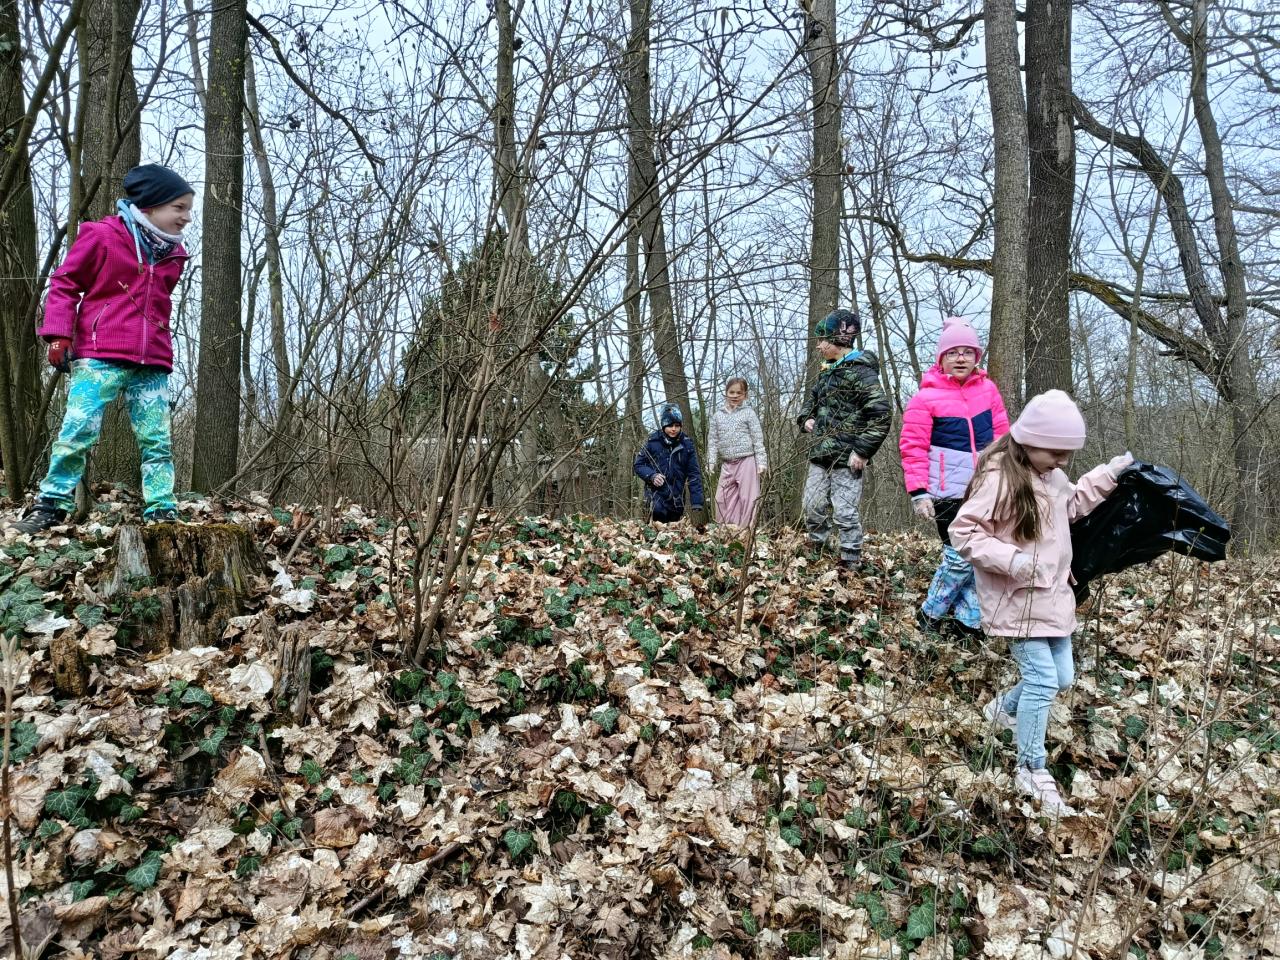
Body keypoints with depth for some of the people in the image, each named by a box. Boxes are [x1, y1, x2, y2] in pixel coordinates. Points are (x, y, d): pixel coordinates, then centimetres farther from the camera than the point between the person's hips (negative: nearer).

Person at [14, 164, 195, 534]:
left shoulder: (173, 254, 15)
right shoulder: (101, 236, -1)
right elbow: (64, 282, 3)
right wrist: (58, 333, -5)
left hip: (152, 364, 5)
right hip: (100, 356, -5)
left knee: (157, 440, 1)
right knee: (78, 431, -7)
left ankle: (161, 512, 4)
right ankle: (51, 505, 4)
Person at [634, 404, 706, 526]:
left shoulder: (686, 444, -2)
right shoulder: (653, 441, -5)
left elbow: (694, 475, -3)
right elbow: (638, 465, 2)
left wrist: (697, 506, -9)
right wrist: (652, 476, -18)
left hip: (676, 497, 2)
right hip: (656, 492, -2)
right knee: (658, 511, -29)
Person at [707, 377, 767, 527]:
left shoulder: (748, 413, 0)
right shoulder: (717, 415, 10)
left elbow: (758, 440, -1)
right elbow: (712, 440, 12)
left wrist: (761, 462, -7)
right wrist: (711, 462, 4)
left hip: (747, 461, -4)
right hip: (728, 464, 4)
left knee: (746, 498, -1)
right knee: (722, 498, 4)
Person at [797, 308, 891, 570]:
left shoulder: (860, 371, -11)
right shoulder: (826, 372, 16)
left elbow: (880, 415, -17)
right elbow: (813, 402, 31)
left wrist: (862, 451, -19)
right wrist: (806, 419, 9)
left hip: (846, 458, -8)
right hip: (820, 455, 8)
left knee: (845, 513, -5)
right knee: (813, 508, 12)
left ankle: (851, 565, 5)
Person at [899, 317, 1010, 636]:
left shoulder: (988, 390, 8)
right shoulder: (926, 397, -7)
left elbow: (1001, 435, 16)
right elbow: (913, 447, -8)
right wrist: (918, 492, -14)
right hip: (950, 492, -5)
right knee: (961, 558, -8)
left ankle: (968, 618, 23)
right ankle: (930, 614, 11)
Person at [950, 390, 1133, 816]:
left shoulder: (1051, 476, 7)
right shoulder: (999, 479, -21)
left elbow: (1073, 502, 27)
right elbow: (963, 532, -21)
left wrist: (1109, 474, 15)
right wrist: (1009, 559, -30)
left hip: (1053, 596, 9)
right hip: (1017, 601, -9)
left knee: (1062, 677, 15)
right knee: (1042, 679, -9)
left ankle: (1004, 707, 41)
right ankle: (1032, 770, 6)